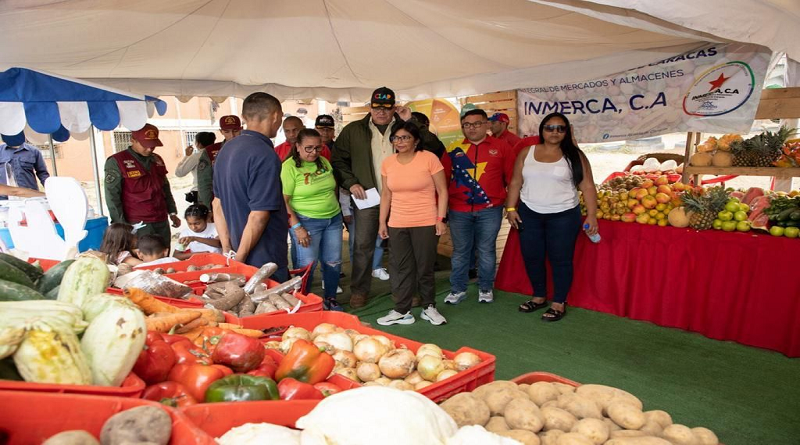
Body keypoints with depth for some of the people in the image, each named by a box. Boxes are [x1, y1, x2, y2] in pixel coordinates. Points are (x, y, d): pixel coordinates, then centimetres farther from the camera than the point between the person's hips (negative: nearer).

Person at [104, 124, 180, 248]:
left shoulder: (157, 160, 14)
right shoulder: (116, 162, -4)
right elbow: (112, 197, -7)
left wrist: (172, 212, 16)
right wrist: (121, 224, -11)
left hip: (162, 223, 6)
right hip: (138, 225, -6)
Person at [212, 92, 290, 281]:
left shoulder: (227, 150, 8)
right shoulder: (265, 155, -19)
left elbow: (217, 205, 12)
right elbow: (258, 215, -23)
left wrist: (227, 250, 13)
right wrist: (239, 259, -13)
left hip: (242, 258, 8)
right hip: (267, 261, -8)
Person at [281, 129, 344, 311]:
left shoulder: (324, 162, 6)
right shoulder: (289, 167, -13)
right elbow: (283, 200, -16)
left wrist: (336, 210, 13)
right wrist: (297, 227, -20)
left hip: (333, 219, 6)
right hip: (307, 221, -6)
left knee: (333, 262, 11)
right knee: (307, 264, 0)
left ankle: (331, 299, 28)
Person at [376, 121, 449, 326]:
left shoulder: (429, 158, -7)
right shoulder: (388, 163, 5)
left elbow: (442, 191, -4)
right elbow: (386, 194, 12)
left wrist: (441, 219, -9)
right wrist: (382, 222, 10)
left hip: (425, 223, -3)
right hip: (397, 224, 4)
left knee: (425, 267, 7)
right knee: (400, 268, 8)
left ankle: (429, 307, 26)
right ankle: (402, 311, 19)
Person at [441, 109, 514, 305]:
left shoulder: (501, 147, 2)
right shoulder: (453, 149, 5)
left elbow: (512, 177, 2)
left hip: (490, 210, -1)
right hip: (459, 211, 1)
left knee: (486, 250, 8)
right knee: (460, 251, 9)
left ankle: (485, 288, 25)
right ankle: (458, 289, 23)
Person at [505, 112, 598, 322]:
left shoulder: (574, 155, -2)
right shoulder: (526, 153, 5)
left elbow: (587, 186, -3)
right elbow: (516, 183, 7)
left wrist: (591, 214, -10)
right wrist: (511, 208, 0)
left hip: (563, 216, -3)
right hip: (529, 214, 3)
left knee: (560, 259, 3)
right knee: (531, 257, 11)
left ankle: (559, 303, 17)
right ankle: (539, 297, 29)